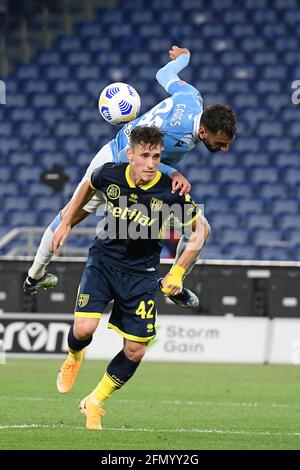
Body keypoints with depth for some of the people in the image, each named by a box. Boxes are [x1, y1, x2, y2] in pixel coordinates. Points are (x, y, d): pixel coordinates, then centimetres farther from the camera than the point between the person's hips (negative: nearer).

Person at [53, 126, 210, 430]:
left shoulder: (170, 192, -19)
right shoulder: (109, 175, -14)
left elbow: (201, 229, -4)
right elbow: (88, 186, 12)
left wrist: (178, 272, -7)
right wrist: (66, 223, 16)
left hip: (141, 273, 0)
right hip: (103, 259, 0)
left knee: (135, 351, -2)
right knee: (84, 329, -19)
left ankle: (94, 403, 21)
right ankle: (74, 357, 20)